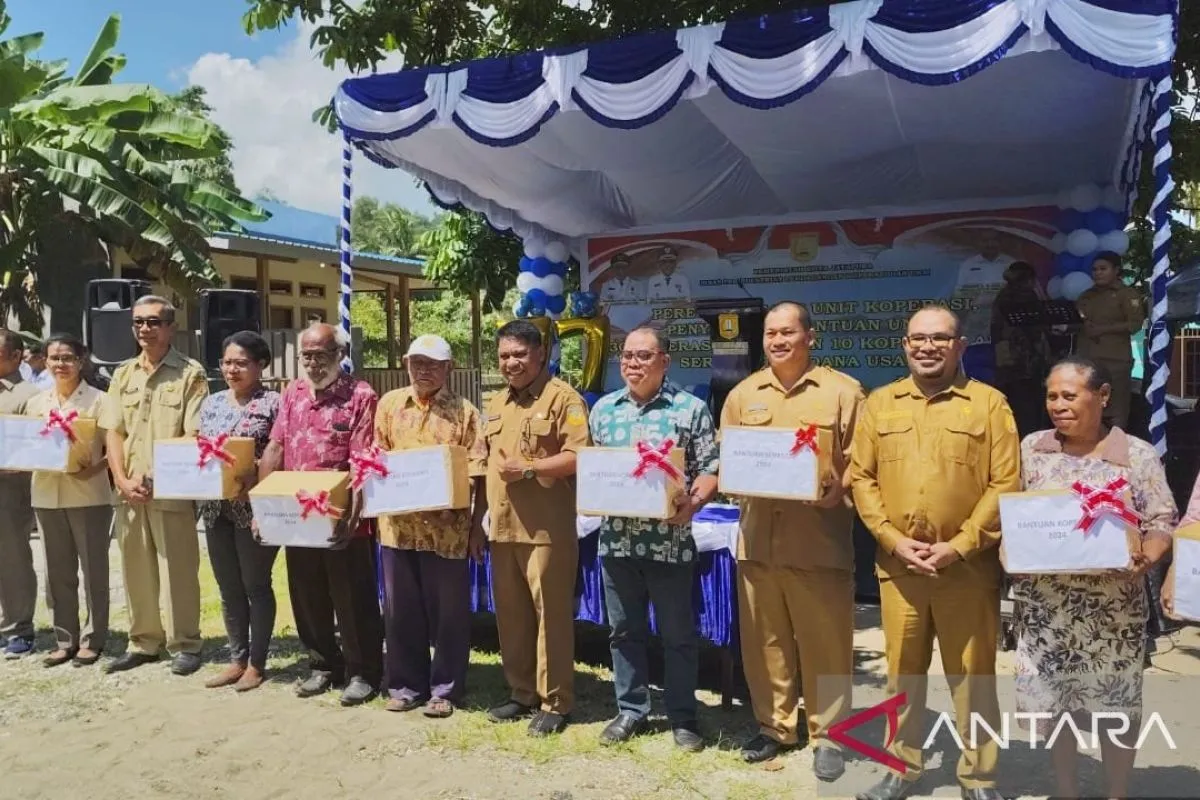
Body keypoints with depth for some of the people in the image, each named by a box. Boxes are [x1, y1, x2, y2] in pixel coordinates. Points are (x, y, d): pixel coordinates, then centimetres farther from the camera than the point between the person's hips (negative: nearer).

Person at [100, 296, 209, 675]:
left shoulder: (190, 373, -5)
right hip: (129, 491, 6)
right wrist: (123, 480, -3)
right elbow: (112, 433, 10)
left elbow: (194, 438, -10)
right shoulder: (123, 374, 12)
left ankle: (185, 645, 12)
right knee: (135, 570, 12)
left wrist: (157, 479, -14)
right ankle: (143, 642, 24)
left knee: (178, 571, 1)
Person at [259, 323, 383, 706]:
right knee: (307, 598, 16)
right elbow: (274, 449, 9)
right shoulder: (291, 393, 11)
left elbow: (362, 462, -16)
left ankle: (363, 672, 18)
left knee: (353, 599, 5)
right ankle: (323, 665, 32)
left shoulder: (360, 395, -8)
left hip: (342, 519, -6)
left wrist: (353, 515, -25)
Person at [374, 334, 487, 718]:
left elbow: (477, 474, -3)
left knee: (448, 612, 5)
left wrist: (478, 528, -6)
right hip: (398, 525, 3)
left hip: (448, 529, -3)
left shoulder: (464, 412, -1)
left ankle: (445, 689, 19)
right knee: (401, 610, 12)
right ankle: (405, 684, 26)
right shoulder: (389, 404, 9)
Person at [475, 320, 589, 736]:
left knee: (550, 614, 0)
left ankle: (555, 703, 12)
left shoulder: (563, 398, -7)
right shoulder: (496, 404, 18)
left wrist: (528, 469, -19)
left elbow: (579, 457, -15)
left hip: (546, 528, -7)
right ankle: (522, 693, 28)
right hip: (502, 526, 8)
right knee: (510, 614, 14)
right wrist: (478, 512, 18)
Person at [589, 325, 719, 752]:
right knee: (624, 630, 13)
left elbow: (711, 468, -4)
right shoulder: (604, 408, 10)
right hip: (615, 538, 4)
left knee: (678, 633, 7)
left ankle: (682, 717, 22)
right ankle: (630, 710, 28)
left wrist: (693, 502, -20)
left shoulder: (691, 409, -2)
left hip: (670, 539, -3)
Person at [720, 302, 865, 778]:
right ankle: (774, 727, 28)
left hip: (819, 540, -3)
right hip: (757, 538, 4)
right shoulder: (743, 394, 12)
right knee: (764, 641, 12)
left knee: (825, 644, 4)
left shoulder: (842, 391, 1)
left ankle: (827, 736, 20)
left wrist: (840, 489, -19)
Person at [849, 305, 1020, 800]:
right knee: (902, 672, 13)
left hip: (968, 568, -2)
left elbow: (1006, 484, -6)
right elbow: (861, 477, 4)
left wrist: (959, 546, -12)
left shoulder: (989, 404, -1)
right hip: (897, 565, 2)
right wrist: (894, 539, -7)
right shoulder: (879, 403, 7)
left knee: (972, 676, 9)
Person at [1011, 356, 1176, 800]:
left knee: (1116, 707, 11)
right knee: (1052, 704, 11)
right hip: (1043, 604, 2)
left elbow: (1162, 522, -3)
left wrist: (1145, 559, -22)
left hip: (1113, 607, -2)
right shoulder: (1032, 448, 3)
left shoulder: (1137, 455, -4)